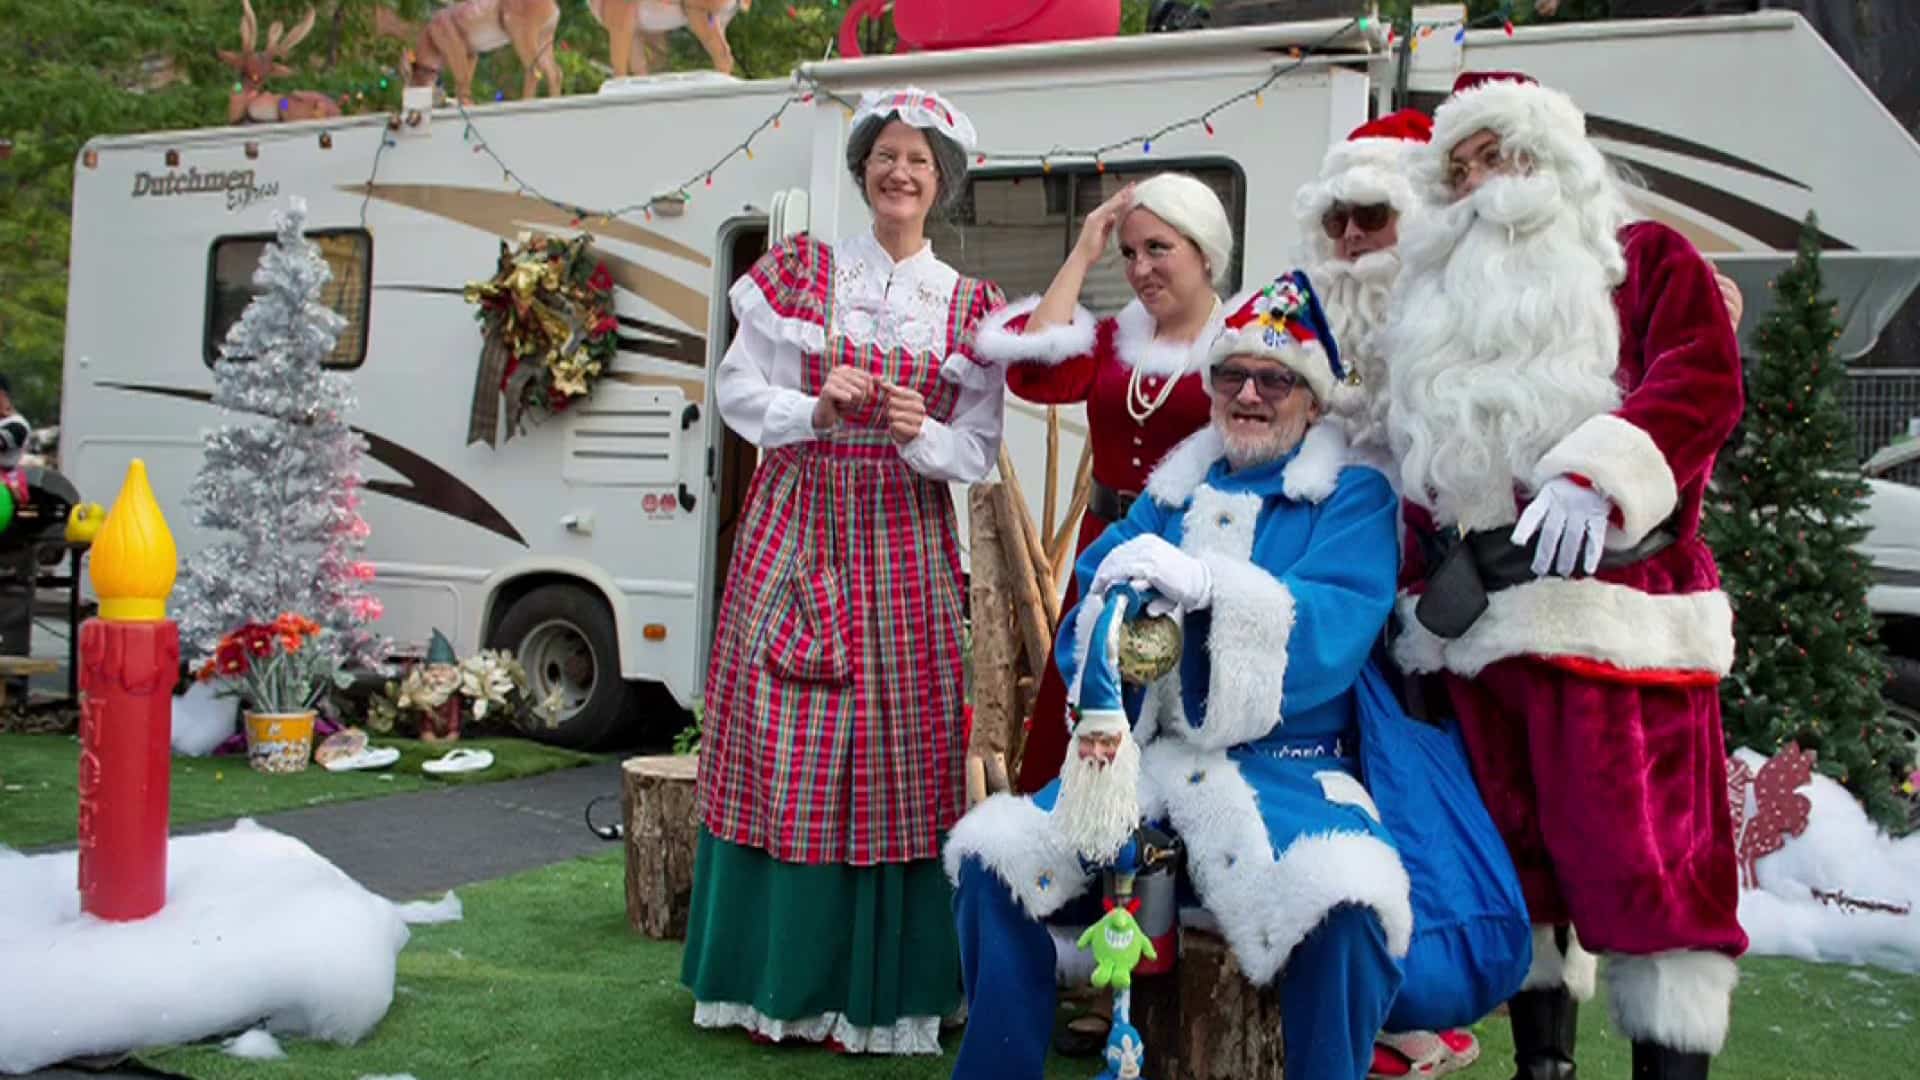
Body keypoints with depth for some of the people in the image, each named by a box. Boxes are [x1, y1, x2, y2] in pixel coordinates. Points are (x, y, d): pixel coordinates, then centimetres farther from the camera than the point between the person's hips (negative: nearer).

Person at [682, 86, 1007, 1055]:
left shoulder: (969, 306, 7)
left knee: (895, 752, 0)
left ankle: (876, 991, 11)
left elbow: (978, 449, 3)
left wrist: (918, 435, -17)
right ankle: (774, 977, 14)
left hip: (905, 544, 0)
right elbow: (737, 391, 3)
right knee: (780, 743, 1)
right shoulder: (798, 272, 6)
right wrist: (817, 410, -14)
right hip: (796, 529, 0)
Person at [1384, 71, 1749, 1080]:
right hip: (1476, 611, 6)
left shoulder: (1645, 258, 9)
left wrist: (1597, 472, -23)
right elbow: (1417, 462, 24)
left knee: (1636, 846, -10)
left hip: (1610, 592, -6)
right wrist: (1419, 590, 15)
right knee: (1514, 846, 10)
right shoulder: (1442, 299, 25)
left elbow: (1701, 382, -8)